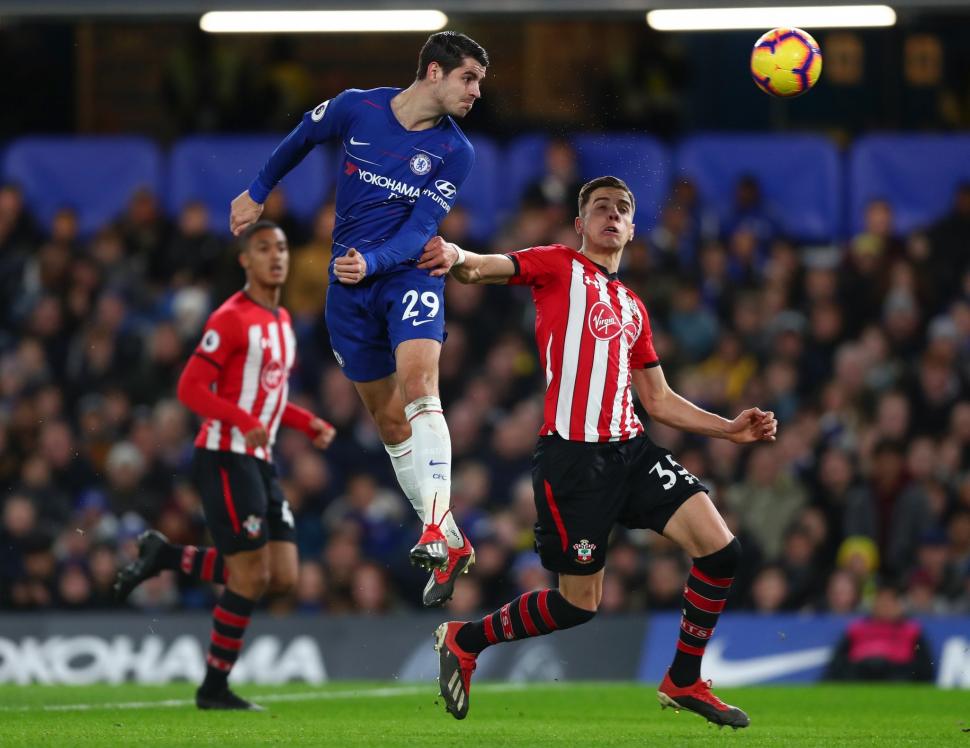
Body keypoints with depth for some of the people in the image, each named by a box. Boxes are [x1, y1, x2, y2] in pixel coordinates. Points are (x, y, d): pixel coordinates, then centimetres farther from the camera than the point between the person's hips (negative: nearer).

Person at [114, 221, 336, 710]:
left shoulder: (282, 321, 17)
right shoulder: (232, 319, -11)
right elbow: (191, 388, -16)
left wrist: (310, 425, 12)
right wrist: (244, 422, -27)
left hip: (258, 461, 9)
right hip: (226, 458, -9)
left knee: (282, 577, 2)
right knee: (252, 574, -9)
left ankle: (165, 556, 16)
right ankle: (214, 688, 3)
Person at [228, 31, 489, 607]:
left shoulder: (456, 153, -6)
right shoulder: (356, 108, -4)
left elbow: (421, 229, -14)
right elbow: (303, 138, 16)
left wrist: (374, 260, -31)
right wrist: (258, 192, 26)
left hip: (410, 273, -3)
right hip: (350, 285, 3)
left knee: (417, 378, -29)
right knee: (389, 420, 4)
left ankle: (439, 525, -39)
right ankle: (450, 548, 10)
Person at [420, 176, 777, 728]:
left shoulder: (633, 307, 23)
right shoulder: (558, 266, 5)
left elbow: (659, 400, 26)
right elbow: (486, 268, -14)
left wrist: (730, 429, 14)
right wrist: (457, 258, -39)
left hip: (631, 449, 6)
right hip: (573, 453, -6)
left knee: (720, 549, -8)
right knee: (579, 604, -3)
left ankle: (684, 681, 8)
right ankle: (463, 641, 21)